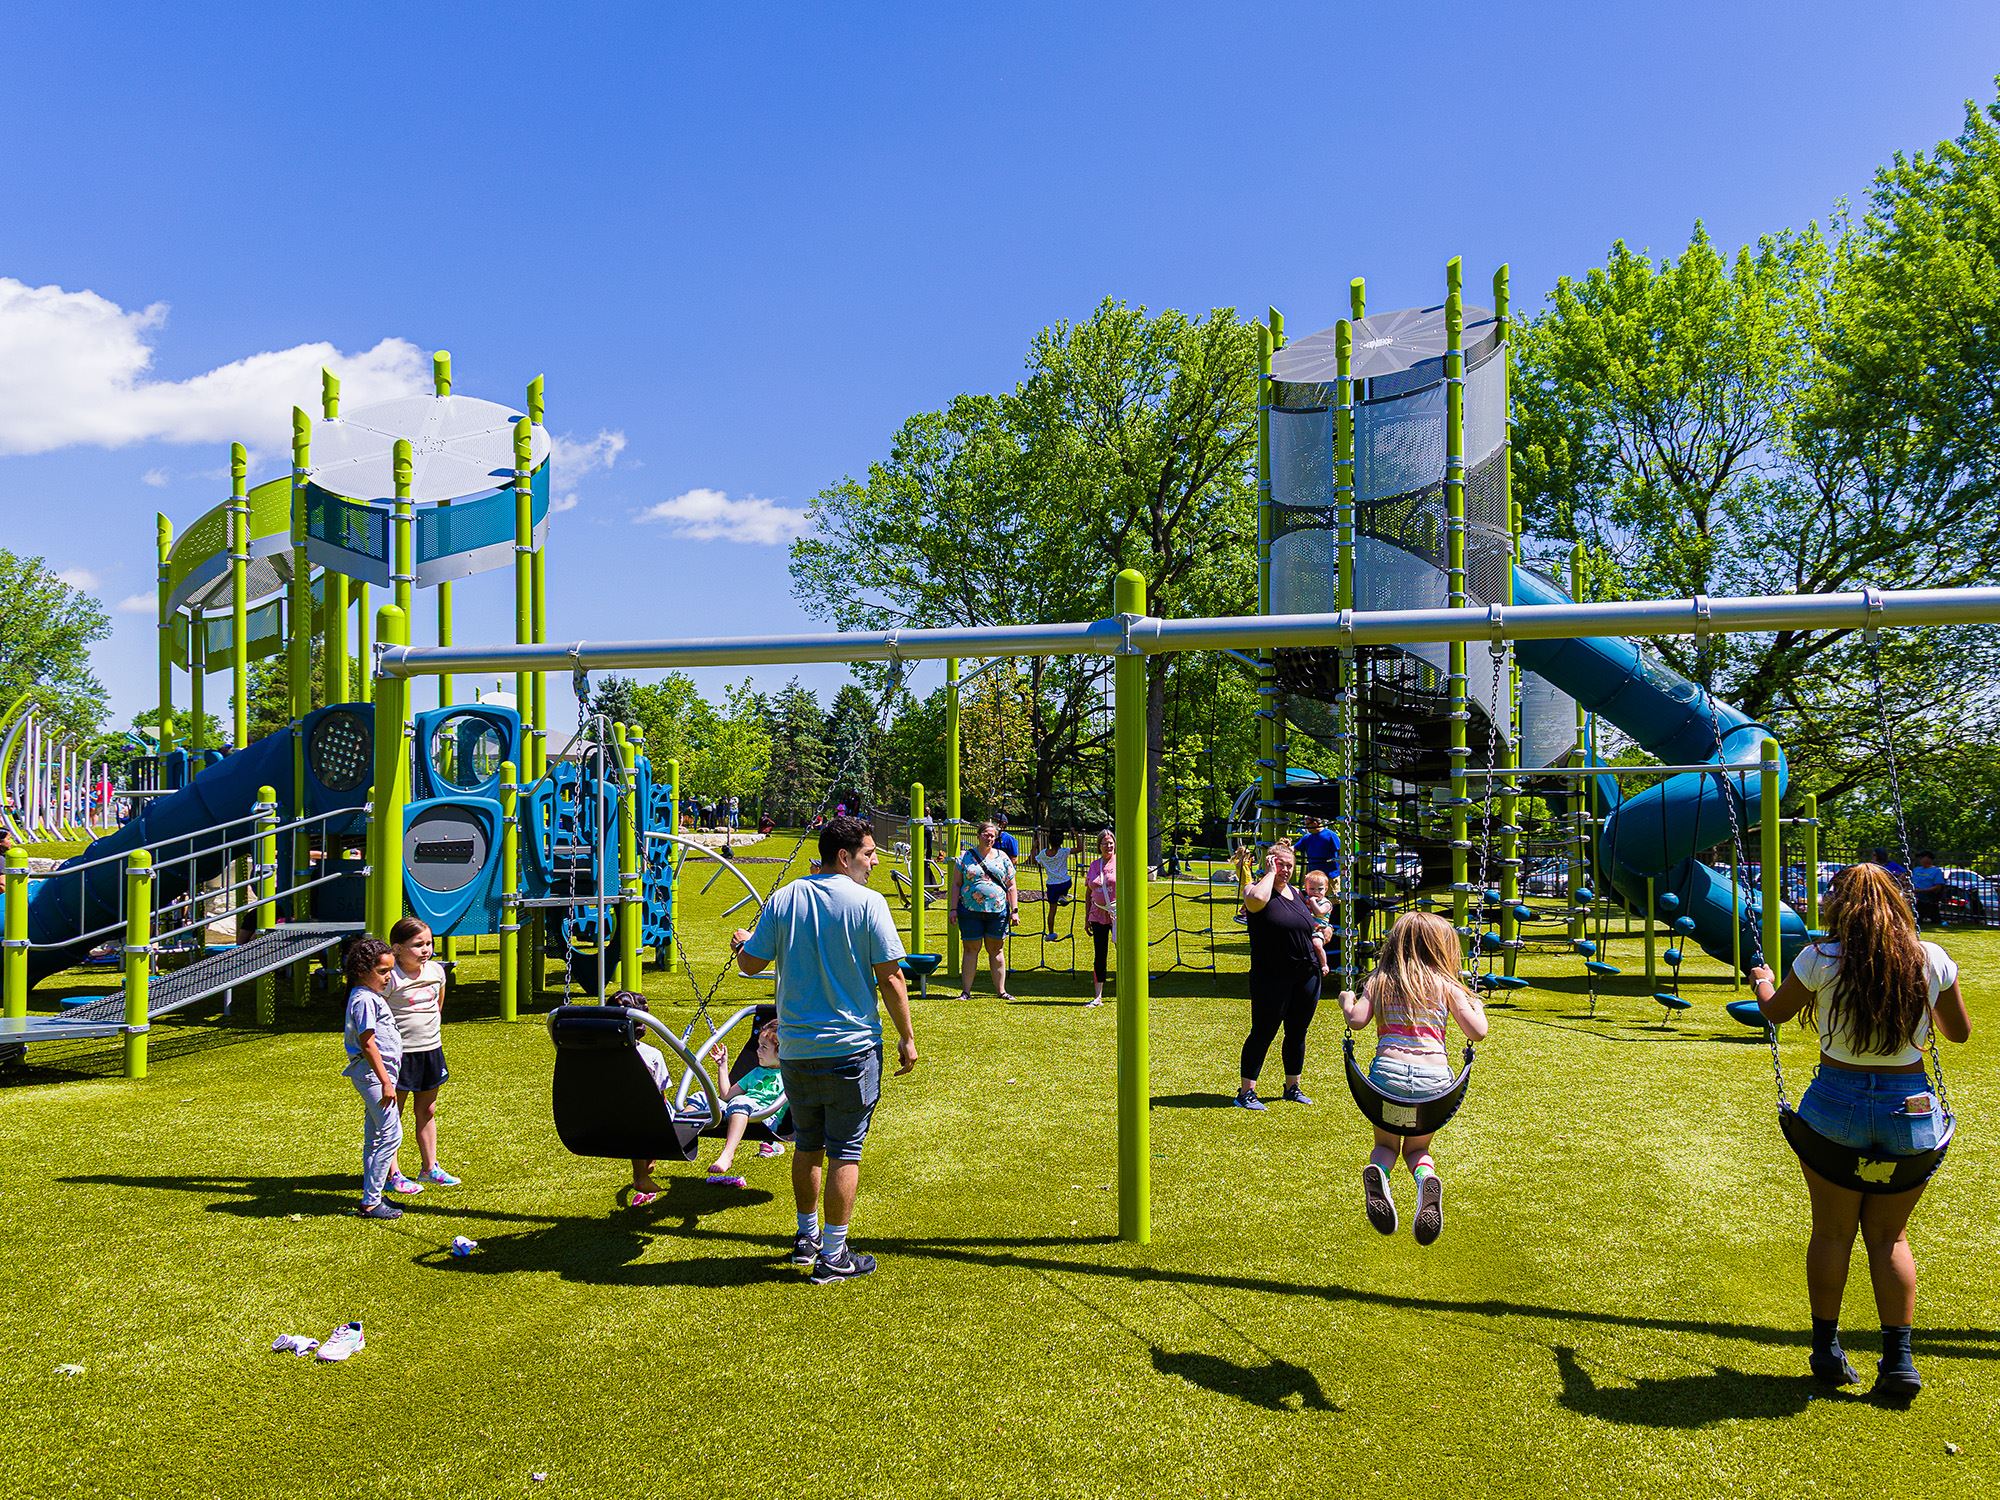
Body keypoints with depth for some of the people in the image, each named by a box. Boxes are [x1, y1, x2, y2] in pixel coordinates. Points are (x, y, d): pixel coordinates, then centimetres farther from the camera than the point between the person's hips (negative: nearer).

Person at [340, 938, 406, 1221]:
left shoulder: (372, 996, 14)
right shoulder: (364, 999, -17)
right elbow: (367, 1044, -21)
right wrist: (385, 1081, -21)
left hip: (377, 1073, 11)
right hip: (373, 1073, -11)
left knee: (375, 1136, 15)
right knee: (391, 1134, -8)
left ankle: (372, 1196, 22)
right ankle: (371, 1201, -3)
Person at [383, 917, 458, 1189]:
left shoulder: (436, 970, 3)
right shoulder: (391, 978, -16)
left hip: (430, 1050, 6)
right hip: (400, 1053, -6)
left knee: (427, 1111, 16)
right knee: (393, 1113, 4)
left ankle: (430, 1168, 27)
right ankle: (392, 1175, 12)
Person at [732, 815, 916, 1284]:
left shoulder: (783, 899, 0)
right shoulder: (867, 902, -11)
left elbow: (750, 964, 5)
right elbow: (890, 978, -11)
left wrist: (742, 942, 27)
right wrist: (907, 1038, -2)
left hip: (795, 1048, 4)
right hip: (850, 1048, -4)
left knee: (807, 1145, 20)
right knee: (845, 1152, 5)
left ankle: (807, 1237, 33)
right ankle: (832, 1256, 11)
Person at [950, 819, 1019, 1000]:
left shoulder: (1002, 858, 10)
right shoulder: (965, 857, 5)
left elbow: (1011, 887, 10)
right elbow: (956, 884, 4)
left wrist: (1014, 910, 2)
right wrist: (954, 908, -3)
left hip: (997, 911, 2)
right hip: (970, 911, -2)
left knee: (996, 949, 7)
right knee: (971, 949, 1)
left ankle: (1001, 990, 14)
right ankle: (966, 991, 7)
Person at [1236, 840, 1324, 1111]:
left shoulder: (1297, 893, 14)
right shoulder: (1256, 888, -7)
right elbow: (1257, 899, -33)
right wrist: (1270, 873, -20)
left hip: (1306, 976, 7)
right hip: (1271, 979, -7)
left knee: (1297, 1034, 14)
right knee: (1263, 1033, -3)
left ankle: (1293, 1087, 28)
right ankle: (1246, 1092, 5)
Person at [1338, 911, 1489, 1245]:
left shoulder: (1378, 981, 9)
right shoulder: (1445, 985, 7)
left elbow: (1356, 1020, -2)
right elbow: (1478, 1032, 6)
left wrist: (1346, 999, 19)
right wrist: (1476, 1005, 26)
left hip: (1387, 1072, 0)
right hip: (1434, 1077, 0)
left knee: (1386, 1144, 24)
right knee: (1417, 1147, 24)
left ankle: (1377, 1170, -14)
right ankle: (1427, 1178, -13)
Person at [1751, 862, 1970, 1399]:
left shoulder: (1820, 960, -10)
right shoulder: (1933, 961, -4)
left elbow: (1775, 1012, 7)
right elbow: (1959, 1032, 12)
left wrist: (1761, 981, 28)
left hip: (1835, 1104, -2)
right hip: (1910, 1109, 2)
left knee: (1832, 1232, 11)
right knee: (1889, 1236, 14)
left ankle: (1827, 1351, 21)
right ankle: (1899, 1360, 12)